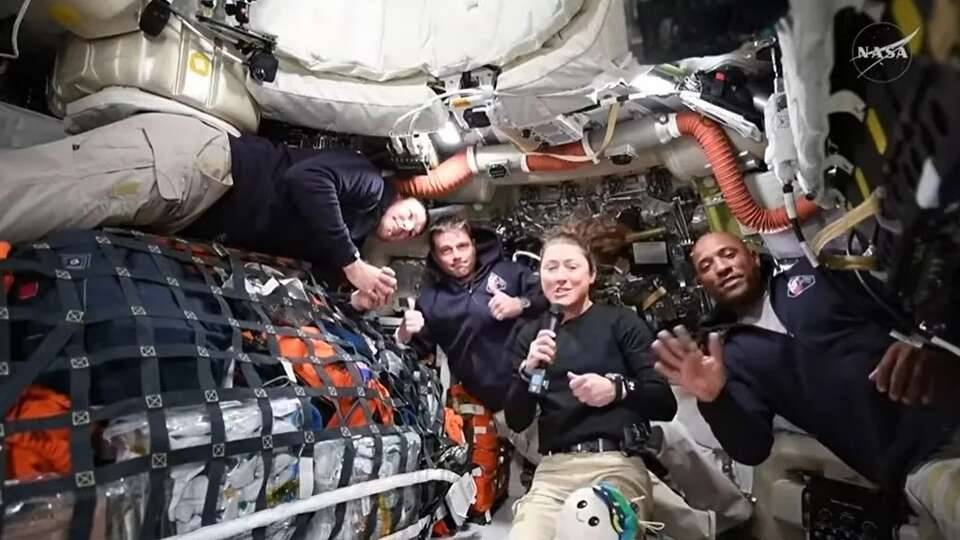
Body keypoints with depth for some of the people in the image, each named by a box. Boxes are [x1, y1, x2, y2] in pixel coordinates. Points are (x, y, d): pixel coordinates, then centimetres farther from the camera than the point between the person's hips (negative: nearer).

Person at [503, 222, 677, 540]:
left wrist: (618, 389, -18)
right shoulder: (529, 335, 12)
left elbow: (666, 404, 1)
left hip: (617, 464, -2)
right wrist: (528, 371, -9)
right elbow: (516, 421, 8)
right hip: (552, 470, 3)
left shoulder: (620, 321, 5)